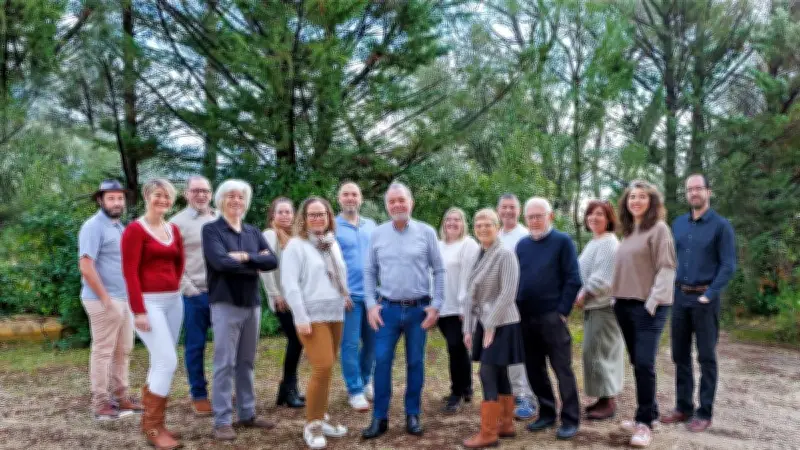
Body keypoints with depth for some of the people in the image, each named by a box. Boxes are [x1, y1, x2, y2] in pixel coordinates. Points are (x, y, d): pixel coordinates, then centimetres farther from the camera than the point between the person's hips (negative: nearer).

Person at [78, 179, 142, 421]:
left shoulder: (119, 227, 15)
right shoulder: (94, 226, -12)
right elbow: (86, 266, -20)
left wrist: (128, 296, 15)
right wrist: (105, 298, -19)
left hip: (124, 299, 9)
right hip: (104, 300, -8)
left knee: (123, 350, 12)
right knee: (103, 351, -1)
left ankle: (120, 397, 21)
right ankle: (100, 404, 7)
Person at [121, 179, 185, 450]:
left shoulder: (174, 230, 11)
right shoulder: (135, 229, -9)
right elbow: (130, 272, -13)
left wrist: (174, 287, 12)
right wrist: (139, 310, -17)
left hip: (174, 301, 7)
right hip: (149, 302, -7)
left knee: (160, 364, 11)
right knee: (167, 362, -11)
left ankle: (152, 421, 21)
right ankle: (152, 427, 1)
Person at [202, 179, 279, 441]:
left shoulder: (253, 232, 13)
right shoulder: (211, 229, -2)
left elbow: (272, 261, -1)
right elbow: (221, 261, -19)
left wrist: (245, 257, -15)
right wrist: (256, 262, -8)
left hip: (252, 303, 5)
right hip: (225, 304, -5)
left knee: (246, 363, 12)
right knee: (225, 364, -2)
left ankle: (247, 414, 22)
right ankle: (222, 421, 6)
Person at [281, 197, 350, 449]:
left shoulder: (333, 243, 13)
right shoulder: (296, 244, -6)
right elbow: (290, 284, -11)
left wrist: (345, 296, 14)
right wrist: (301, 318, -16)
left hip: (336, 314, 6)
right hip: (313, 315, -6)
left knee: (327, 369, 9)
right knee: (322, 368, -13)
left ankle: (322, 417, 22)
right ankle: (312, 424, 1)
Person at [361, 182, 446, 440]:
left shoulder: (426, 232, -2)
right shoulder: (378, 234, 3)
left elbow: (438, 270, 1)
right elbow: (369, 272, 7)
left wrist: (436, 305, -4)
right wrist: (371, 304, -2)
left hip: (419, 309, -1)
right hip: (388, 309, 1)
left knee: (415, 363, 8)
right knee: (382, 362, 1)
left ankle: (413, 415, 22)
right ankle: (380, 417, 13)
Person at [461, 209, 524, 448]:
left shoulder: (505, 254, -11)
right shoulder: (478, 256, 12)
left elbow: (507, 293, -18)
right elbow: (471, 294, 12)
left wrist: (491, 325, -17)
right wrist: (468, 328, 9)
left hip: (500, 324, -7)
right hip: (483, 323, 7)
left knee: (488, 375, -8)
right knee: (499, 376, 13)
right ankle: (506, 425, 23)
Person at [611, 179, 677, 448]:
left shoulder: (659, 228, -6)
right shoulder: (628, 232, 15)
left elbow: (667, 269, -12)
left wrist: (653, 302, -18)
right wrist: (617, 298, 12)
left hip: (648, 306, -7)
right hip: (625, 305, 7)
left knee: (644, 364, -8)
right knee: (637, 363, 11)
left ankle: (645, 422, 2)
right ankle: (650, 413, 22)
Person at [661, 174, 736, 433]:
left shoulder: (721, 225, -5)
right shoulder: (678, 224, 10)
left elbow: (728, 266, -8)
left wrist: (709, 295, -15)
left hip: (705, 298, -5)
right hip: (680, 296, 5)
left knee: (706, 357, 2)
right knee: (680, 355, 9)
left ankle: (704, 413, 10)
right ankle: (683, 407, 20)